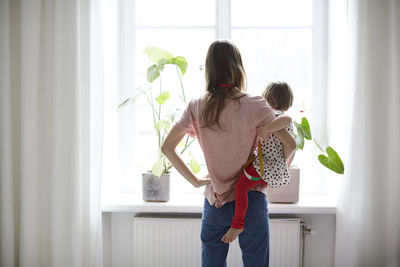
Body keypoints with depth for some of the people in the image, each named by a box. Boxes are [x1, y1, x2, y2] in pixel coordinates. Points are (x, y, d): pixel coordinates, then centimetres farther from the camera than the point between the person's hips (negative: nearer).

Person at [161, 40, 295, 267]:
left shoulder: (196, 108, -1)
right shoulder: (255, 106, -11)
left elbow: (167, 147, 3)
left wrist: (195, 180, 7)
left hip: (214, 204, 3)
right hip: (251, 200, -3)